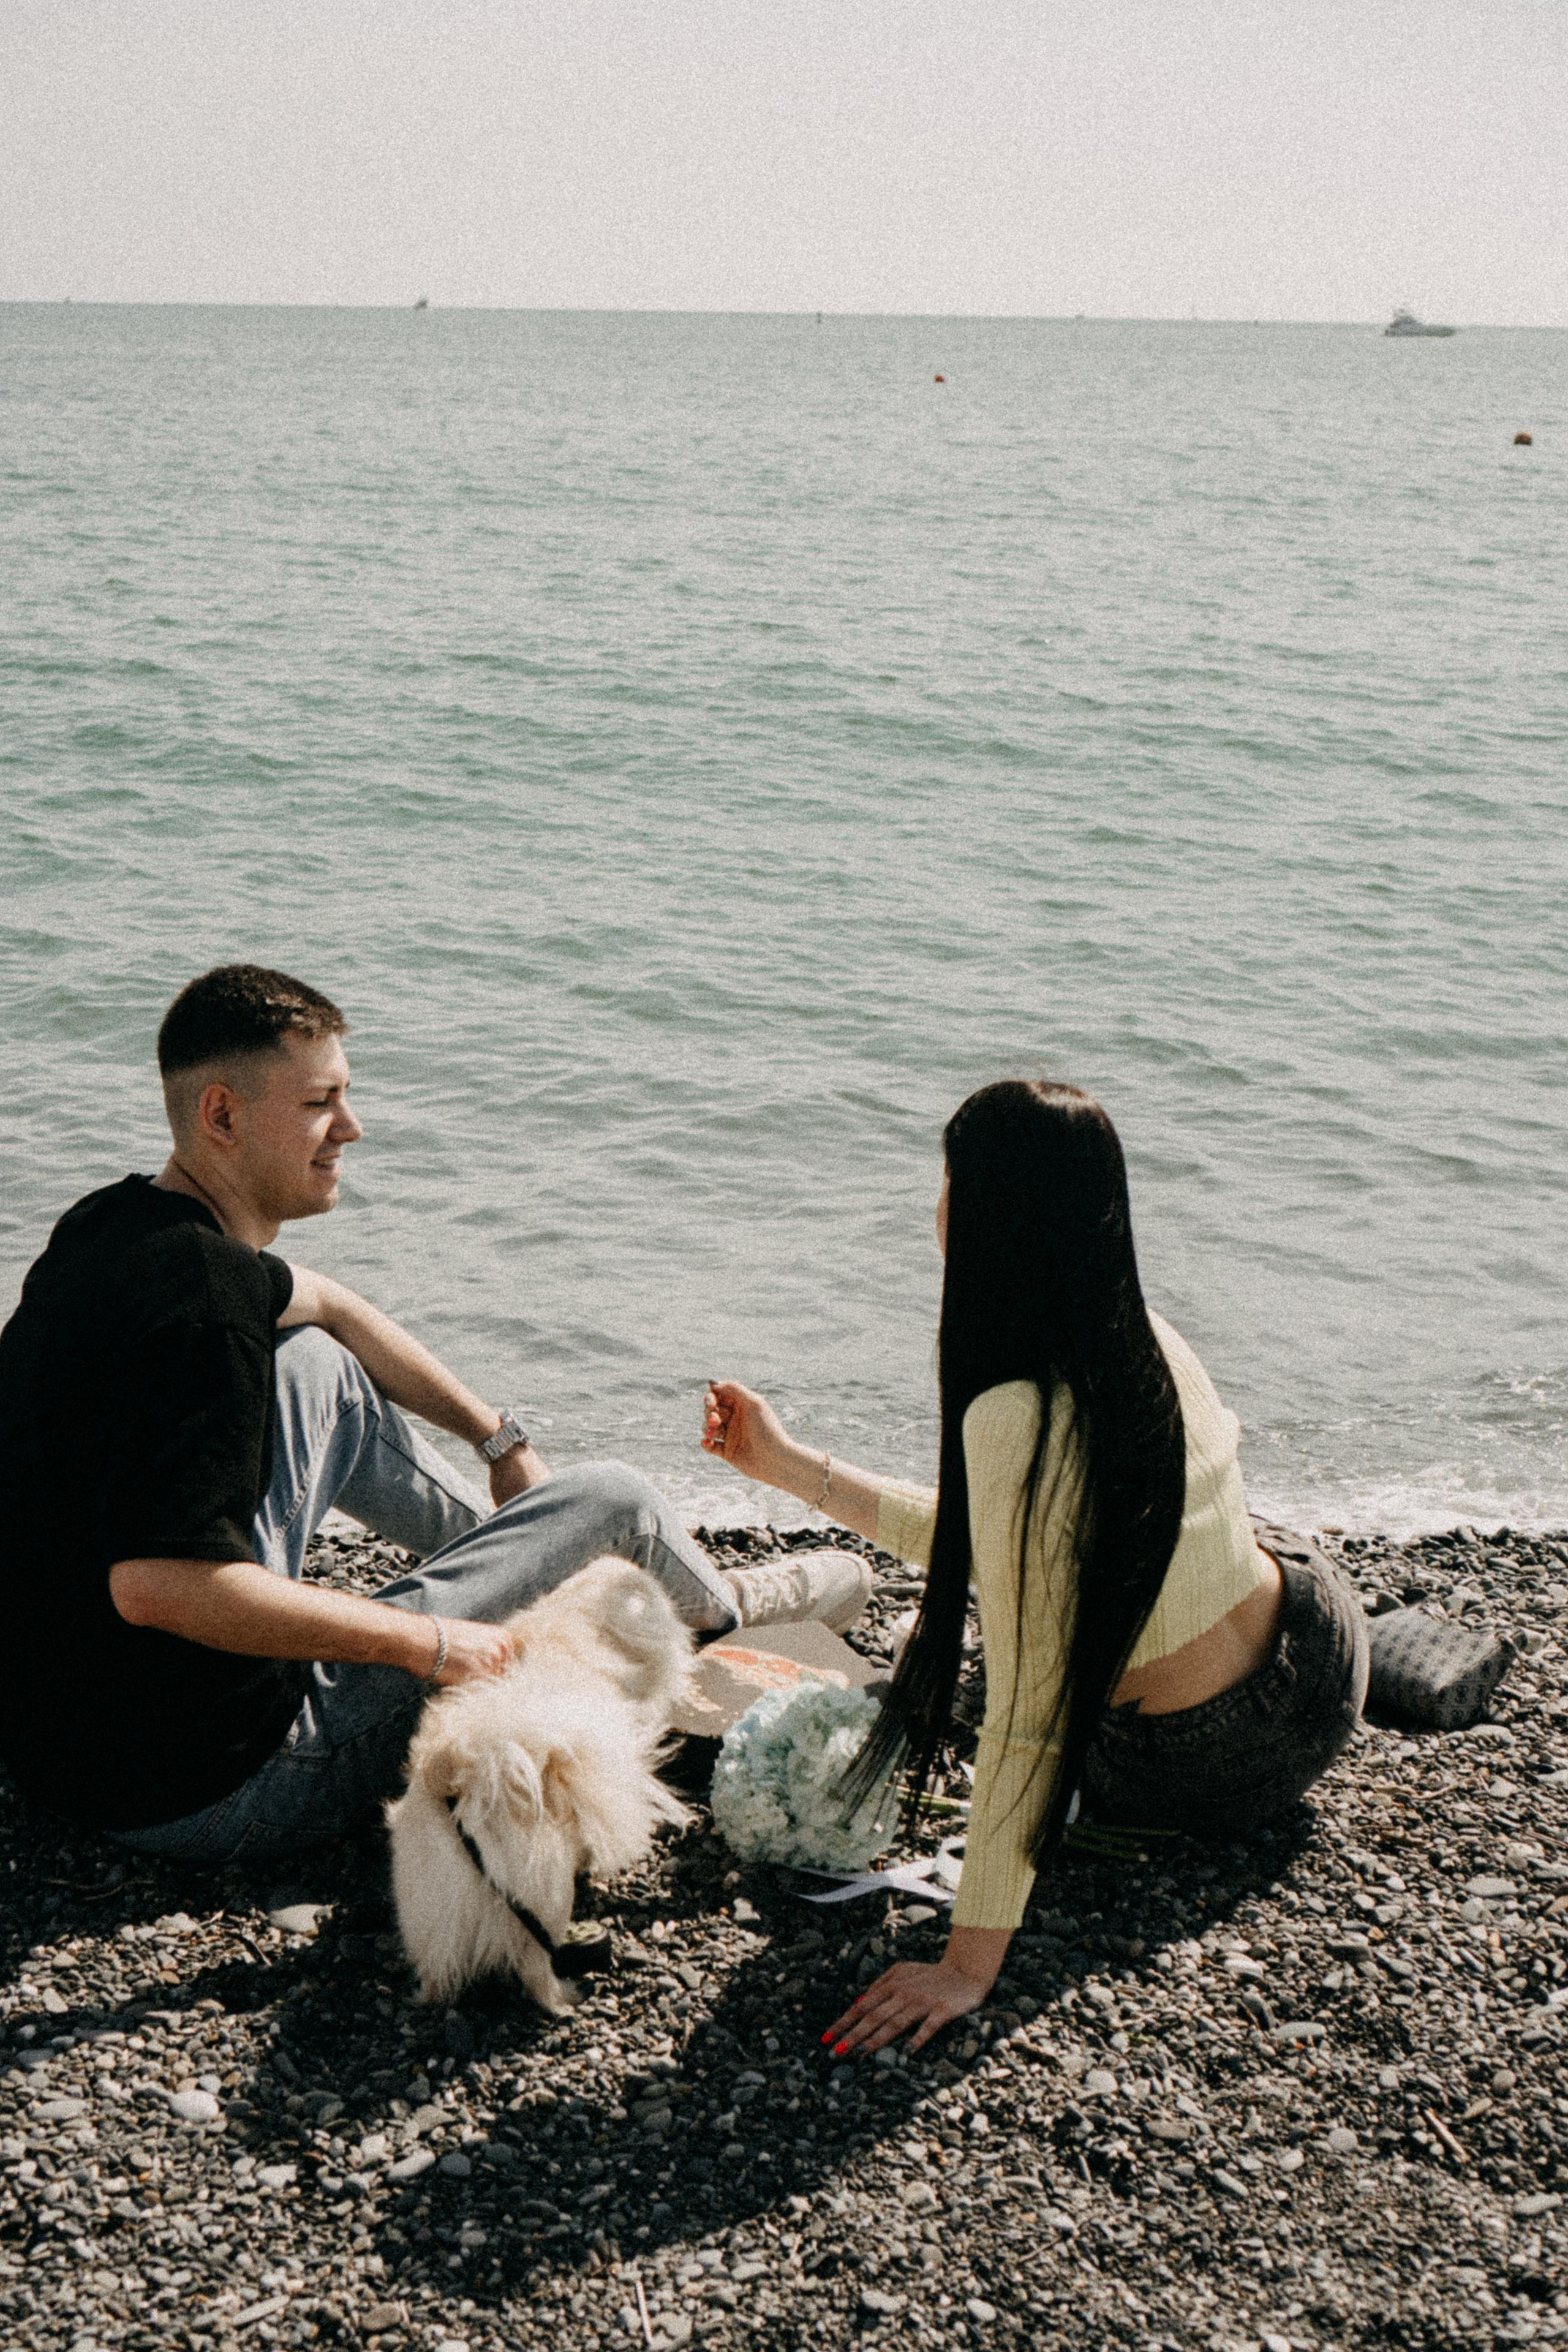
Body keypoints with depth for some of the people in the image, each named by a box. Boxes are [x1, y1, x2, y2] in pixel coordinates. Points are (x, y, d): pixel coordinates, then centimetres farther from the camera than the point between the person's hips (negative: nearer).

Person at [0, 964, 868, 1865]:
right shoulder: (201, 1308, -26)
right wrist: (429, 1644, -25)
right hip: (207, 1793, -9)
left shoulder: (120, 1222, 5)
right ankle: (723, 1613, 35)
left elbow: (328, 1307, 22)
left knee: (317, 1366, 19)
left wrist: (502, 1439, 24)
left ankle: (530, 1566, 34)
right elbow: (156, 1584, -35)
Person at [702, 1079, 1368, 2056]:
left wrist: (969, 1964, -25)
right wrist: (791, 1465, 11)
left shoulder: (1018, 1416, -32)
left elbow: (1028, 1716, -30)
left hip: (1202, 1775, -5)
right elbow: (991, 1549, 5)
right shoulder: (1148, 1341, -8)